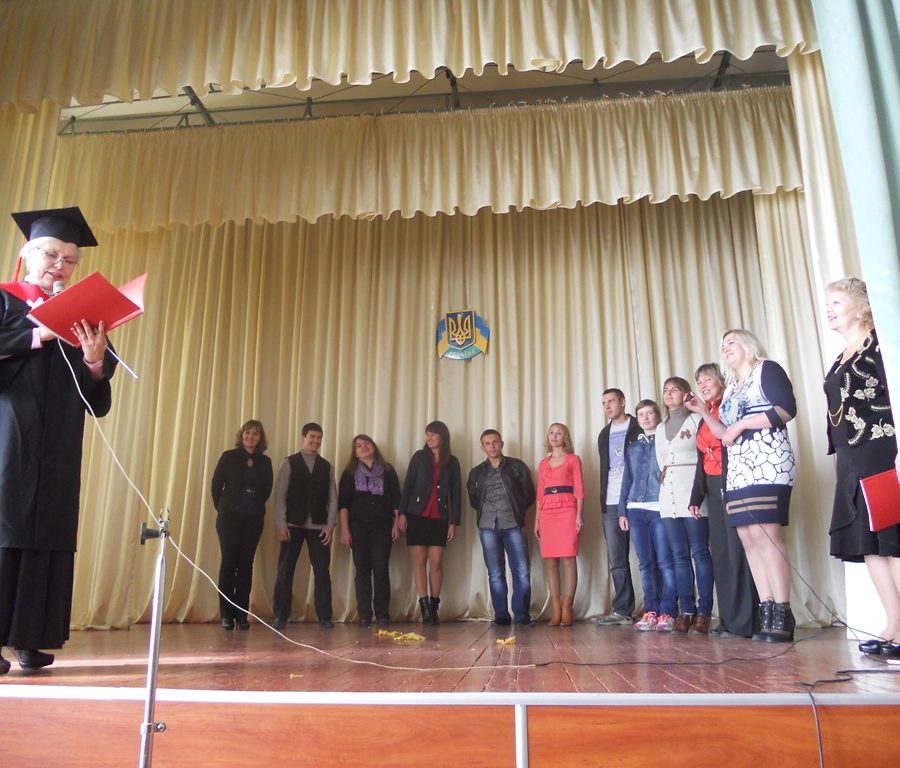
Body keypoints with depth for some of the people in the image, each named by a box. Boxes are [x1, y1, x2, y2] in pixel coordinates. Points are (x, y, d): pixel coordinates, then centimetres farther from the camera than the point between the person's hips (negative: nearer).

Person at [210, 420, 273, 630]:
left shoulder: (265, 462, 8)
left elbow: (267, 489, 12)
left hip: (253, 518, 2)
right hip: (229, 517, -2)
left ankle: (242, 614, 7)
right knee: (229, 562, -3)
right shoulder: (229, 457, 2)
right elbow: (216, 484, 4)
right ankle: (226, 615, 3)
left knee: (246, 564, 2)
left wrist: (256, 506, 6)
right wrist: (222, 508, 4)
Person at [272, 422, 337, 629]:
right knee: (285, 570, 1)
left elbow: (332, 497, 7)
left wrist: (330, 524, -2)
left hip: (319, 526, 2)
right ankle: (280, 616, 11)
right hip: (293, 525, -2)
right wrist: (281, 524, -9)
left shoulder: (327, 467, 10)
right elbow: (280, 494, -2)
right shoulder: (289, 463, 3)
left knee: (322, 571, 1)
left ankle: (324, 616, 8)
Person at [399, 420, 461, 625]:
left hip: (439, 517, 1)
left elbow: (456, 493, 7)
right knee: (419, 559, -4)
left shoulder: (452, 462, 8)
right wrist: (402, 512, -6)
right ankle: (424, 606, -3)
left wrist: (454, 521, 1)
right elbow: (407, 485, 2)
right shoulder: (419, 456, 5)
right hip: (417, 515, -1)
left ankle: (434, 606, 7)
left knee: (436, 561, -2)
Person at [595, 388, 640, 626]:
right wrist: (603, 501, 14)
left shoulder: (639, 428, 2)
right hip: (611, 504, 6)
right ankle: (623, 610, 12)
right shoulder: (604, 435, 20)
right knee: (616, 560, 6)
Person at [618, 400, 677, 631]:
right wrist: (622, 510, 13)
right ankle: (650, 611, 7)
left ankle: (667, 613, -3)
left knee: (665, 563, -6)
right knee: (646, 564, 4)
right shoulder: (633, 448, 21)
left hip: (660, 508, -4)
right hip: (636, 510, 5)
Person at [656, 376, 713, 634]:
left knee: (700, 552, -6)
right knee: (679, 555, 4)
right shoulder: (660, 428, 20)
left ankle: (704, 612, -2)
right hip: (668, 496, 6)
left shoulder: (697, 420, 1)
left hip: (693, 493, -6)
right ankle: (686, 611, 6)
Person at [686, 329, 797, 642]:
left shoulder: (767, 370, 3)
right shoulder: (731, 387, 24)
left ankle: (783, 614, -12)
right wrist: (703, 412, 14)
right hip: (738, 471, 8)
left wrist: (742, 423, -11)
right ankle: (767, 613, 2)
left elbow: (787, 409, -11)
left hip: (767, 463, -8)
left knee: (764, 535, -16)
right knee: (748, 539, 0)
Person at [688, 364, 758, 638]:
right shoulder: (705, 417, 20)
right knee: (720, 551, 6)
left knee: (737, 548, -9)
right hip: (713, 488, 8)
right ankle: (730, 619, 10)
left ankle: (747, 620, -4)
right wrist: (696, 496, 17)